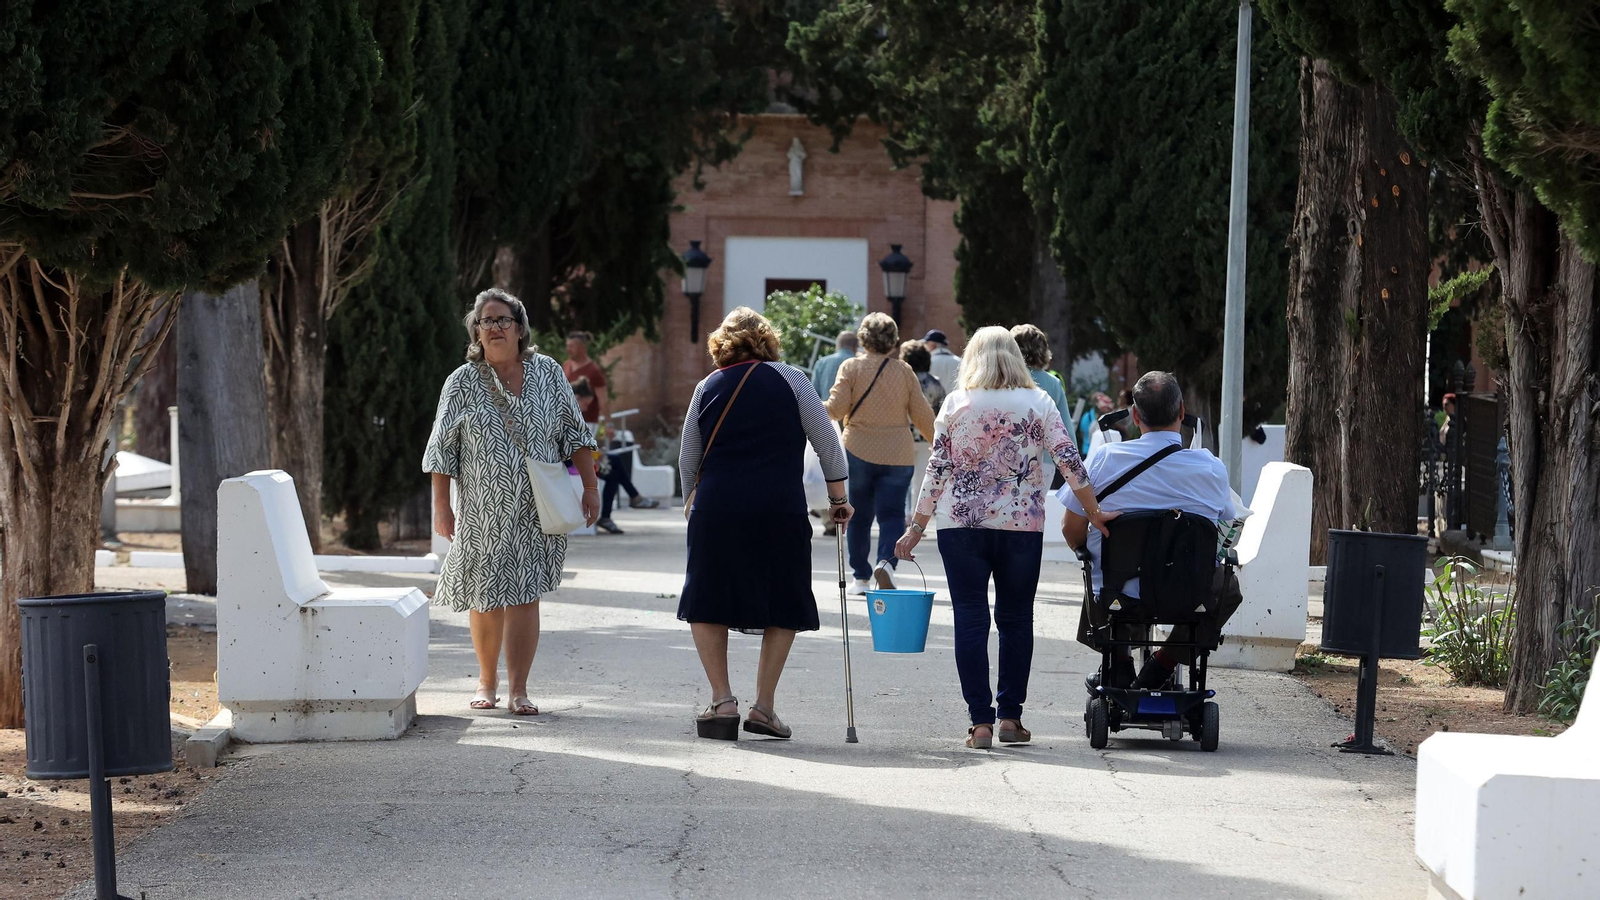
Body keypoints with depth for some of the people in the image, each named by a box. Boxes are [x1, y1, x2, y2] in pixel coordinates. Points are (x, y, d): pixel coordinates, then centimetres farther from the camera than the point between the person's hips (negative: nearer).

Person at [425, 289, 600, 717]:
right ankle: (486, 681, 25)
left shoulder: (546, 372, 5)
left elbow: (574, 433, 8)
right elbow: (442, 449, 3)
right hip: (483, 510, 0)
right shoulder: (463, 382, 2)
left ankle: (518, 690, -5)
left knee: (524, 596, -6)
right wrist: (442, 506, -3)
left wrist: (590, 488, 1)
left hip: (536, 510, 0)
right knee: (485, 597, 6)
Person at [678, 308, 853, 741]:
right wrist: (838, 498, 13)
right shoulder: (789, 380, 4)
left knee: (708, 606, 13)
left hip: (716, 508, 1)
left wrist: (694, 506, 31)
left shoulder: (708, 387, 10)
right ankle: (764, 705, 7)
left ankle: (722, 700, 4)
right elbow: (827, 443, 3)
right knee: (784, 607, 11)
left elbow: (687, 462, 16)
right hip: (780, 510, -1)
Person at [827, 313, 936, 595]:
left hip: (858, 452, 0)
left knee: (859, 516, 11)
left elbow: (837, 408, -9)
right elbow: (922, 415, 3)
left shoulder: (851, 367, -4)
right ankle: (886, 560, -26)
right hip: (898, 455, 0)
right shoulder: (904, 371, 1)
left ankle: (861, 577, 16)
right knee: (892, 513, 0)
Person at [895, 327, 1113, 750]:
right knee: (1016, 619, 11)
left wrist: (916, 528, 6)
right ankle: (1010, 716, 10)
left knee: (970, 620, 3)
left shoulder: (955, 404, 0)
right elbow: (1071, 462, -3)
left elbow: (937, 469, 0)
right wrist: (1096, 515, 6)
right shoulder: (1038, 403, 1)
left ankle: (980, 721, 0)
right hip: (1022, 525, 1)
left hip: (961, 525, 0)